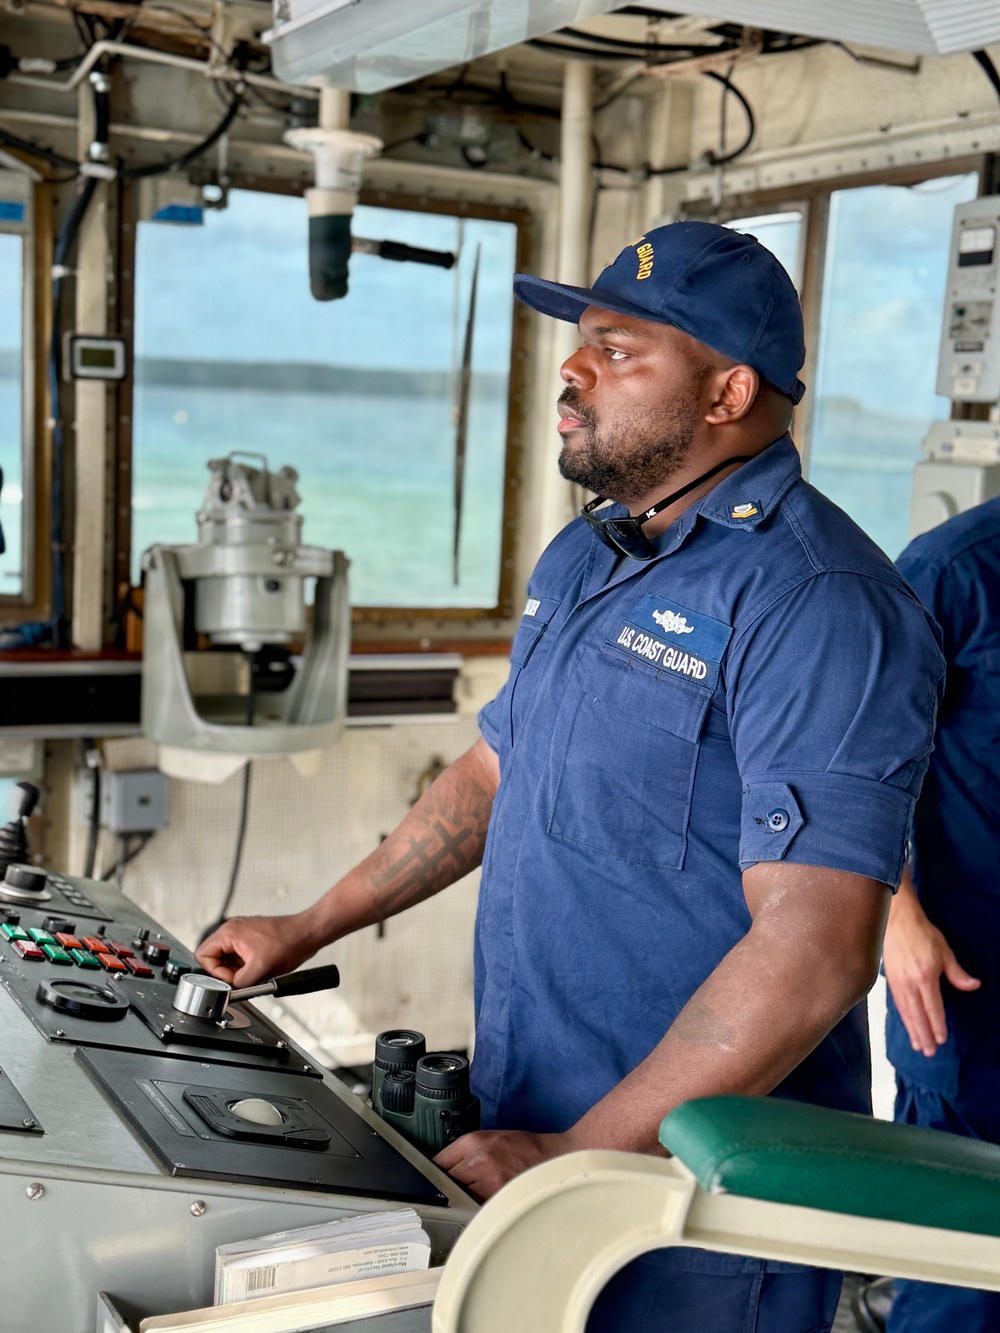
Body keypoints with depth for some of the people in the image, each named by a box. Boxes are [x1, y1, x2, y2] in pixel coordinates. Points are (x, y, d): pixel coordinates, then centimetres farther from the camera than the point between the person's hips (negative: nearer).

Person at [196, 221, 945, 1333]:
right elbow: (493, 771, 18)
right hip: (523, 1129, 8)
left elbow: (814, 953, -26)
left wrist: (575, 1156, -23)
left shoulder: (813, 603, -21)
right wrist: (306, 931, 17)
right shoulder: (583, 556, 8)